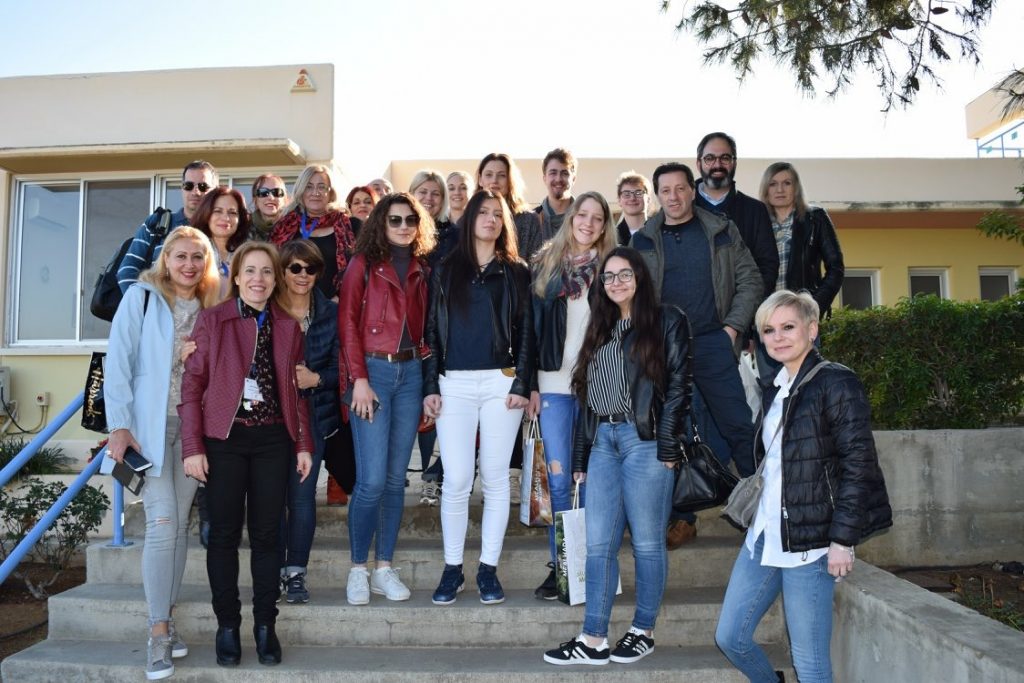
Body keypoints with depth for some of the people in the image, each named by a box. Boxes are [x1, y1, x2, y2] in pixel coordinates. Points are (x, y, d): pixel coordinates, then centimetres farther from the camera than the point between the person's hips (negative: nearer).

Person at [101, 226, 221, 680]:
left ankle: (165, 620, 19)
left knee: (180, 523, 7)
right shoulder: (142, 297, -3)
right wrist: (119, 426, -12)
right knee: (163, 523, -10)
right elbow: (118, 362, -7)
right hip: (149, 425, -4)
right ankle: (158, 632, 0)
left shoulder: (210, 307, 9)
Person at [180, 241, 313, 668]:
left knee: (266, 532, 6)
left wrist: (304, 444, 7)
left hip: (272, 440, 2)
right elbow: (192, 383, -3)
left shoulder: (287, 326, 10)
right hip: (225, 438, -2)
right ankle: (227, 625, 18)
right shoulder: (212, 319, 0)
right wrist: (192, 447, -9)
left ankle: (265, 625, 17)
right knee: (225, 532, 4)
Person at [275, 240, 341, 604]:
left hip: (313, 414, 1)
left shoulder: (331, 313, 5)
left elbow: (340, 365, 4)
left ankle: (296, 572, 13)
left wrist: (315, 378, -14)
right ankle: (274, 570, 18)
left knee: (302, 494, 0)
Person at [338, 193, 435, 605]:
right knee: (372, 479, -8)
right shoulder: (364, 264, 2)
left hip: (410, 373, 4)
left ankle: (384, 569, 16)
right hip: (372, 371, -4)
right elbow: (347, 321, -4)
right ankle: (357, 569, 8)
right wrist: (359, 378, -12)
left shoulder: (422, 269, 13)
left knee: (396, 478, 6)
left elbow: (426, 324, 12)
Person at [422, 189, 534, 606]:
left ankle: (488, 569, 15)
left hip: (501, 383, 0)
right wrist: (430, 387, 1)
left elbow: (525, 333, 6)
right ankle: (452, 569, 11)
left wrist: (522, 384, -5)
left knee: (495, 477, 4)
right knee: (456, 480, -4)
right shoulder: (445, 271, 12)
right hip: (454, 384, 0)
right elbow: (432, 331, 9)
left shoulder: (515, 273, 10)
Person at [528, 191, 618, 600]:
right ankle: (559, 565, 13)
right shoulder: (546, 265, 8)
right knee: (559, 481, 4)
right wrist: (530, 383, 1)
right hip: (554, 383, 1)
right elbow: (532, 324, 6)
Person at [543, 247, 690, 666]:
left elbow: (677, 385, -5)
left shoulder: (667, 321, 3)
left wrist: (667, 444, -13)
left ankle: (643, 632, 18)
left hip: (645, 440, -5)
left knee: (646, 542, 3)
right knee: (598, 544, 4)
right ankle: (594, 640, 9)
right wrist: (580, 456, 13)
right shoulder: (600, 329, 19)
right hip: (602, 442, 6)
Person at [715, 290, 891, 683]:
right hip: (764, 535, 8)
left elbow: (859, 465, -14)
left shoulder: (836, 384, -9)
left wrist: (843, 540, -17)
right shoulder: (774, 390, 13)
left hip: (809, 542, -7)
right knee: (729, 637, 12)